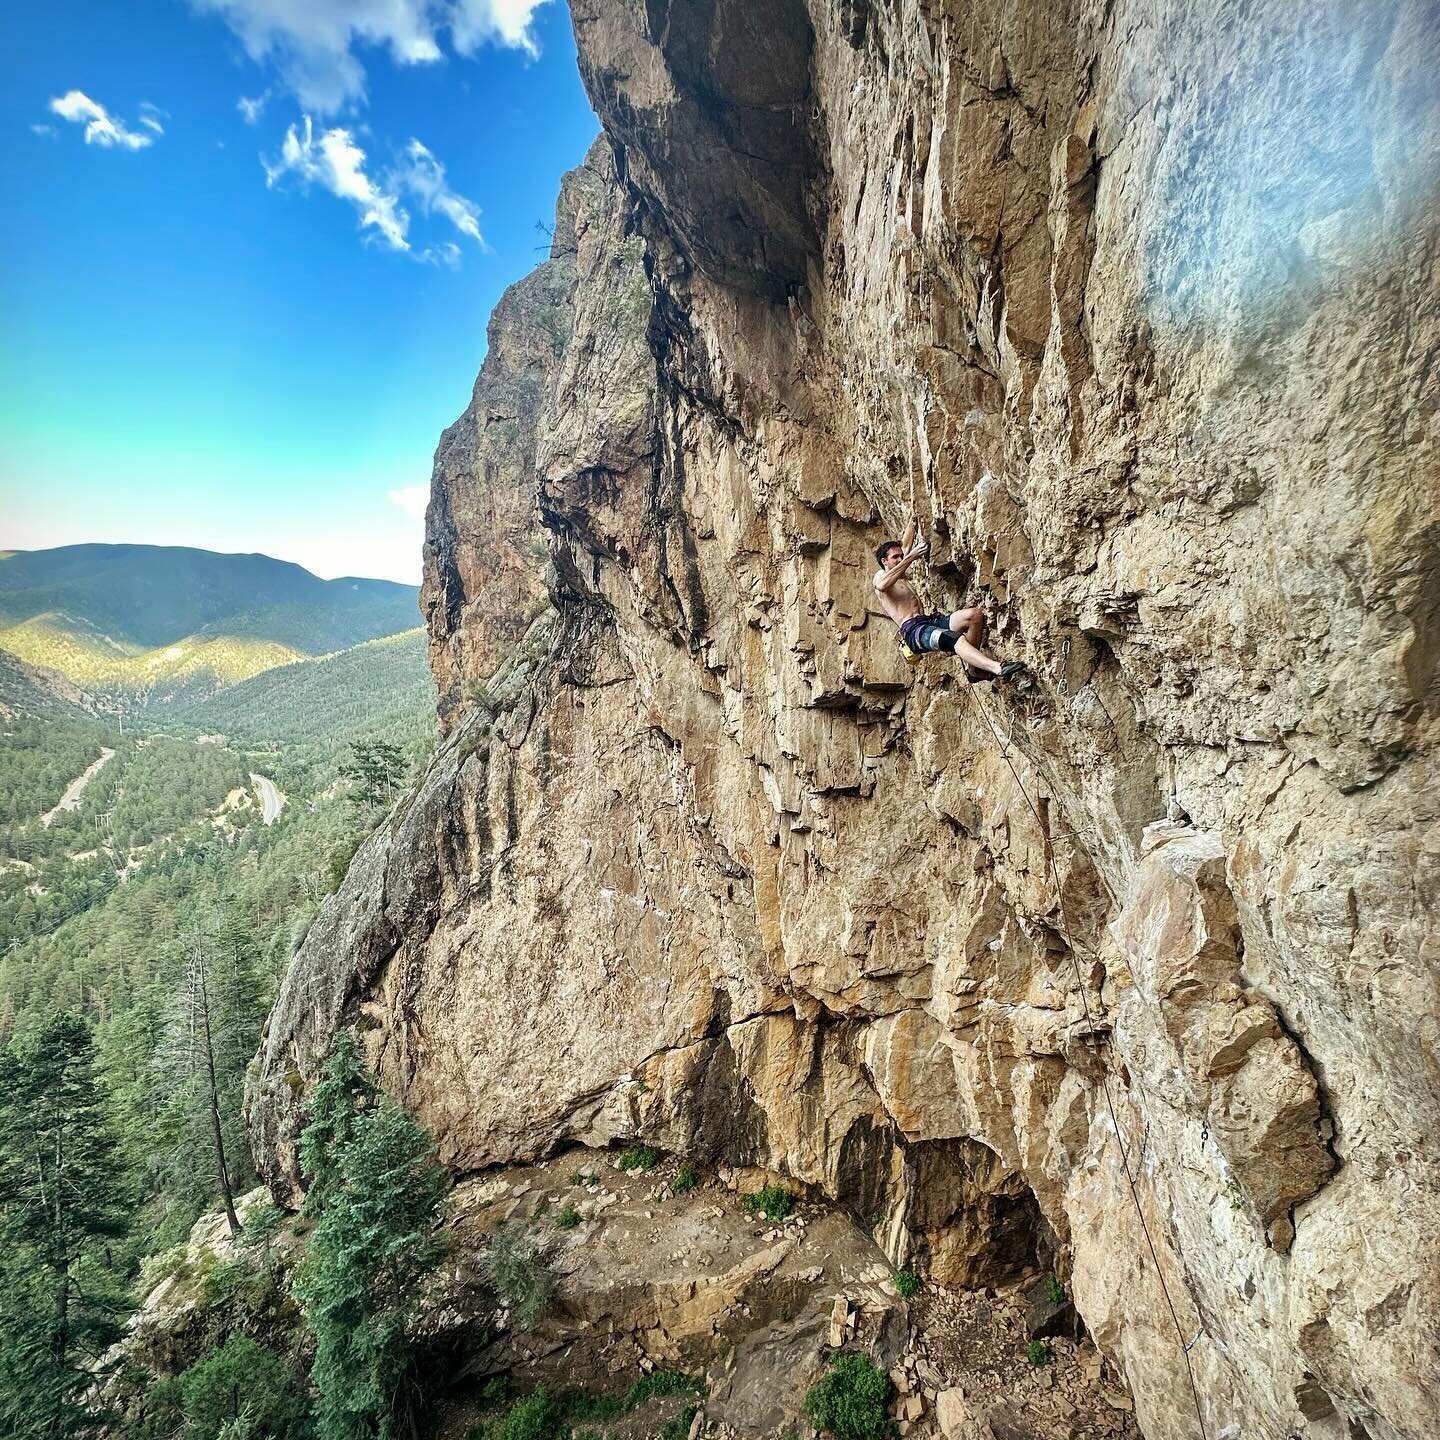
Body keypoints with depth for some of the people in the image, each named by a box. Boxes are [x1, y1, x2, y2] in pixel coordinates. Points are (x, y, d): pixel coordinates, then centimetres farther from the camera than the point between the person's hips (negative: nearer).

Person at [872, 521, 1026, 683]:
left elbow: (905, 545, 44)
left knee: (975, 614, -16)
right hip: (912, 629, -9)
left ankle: (973, 669, -15)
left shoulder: (900, 575, 33)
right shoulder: (880, 576, 7)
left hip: (928, 620, 9)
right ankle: (999, 669, -55)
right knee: (956, 639, -36)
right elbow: (882, 585, -20)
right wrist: (910, 558, -22)